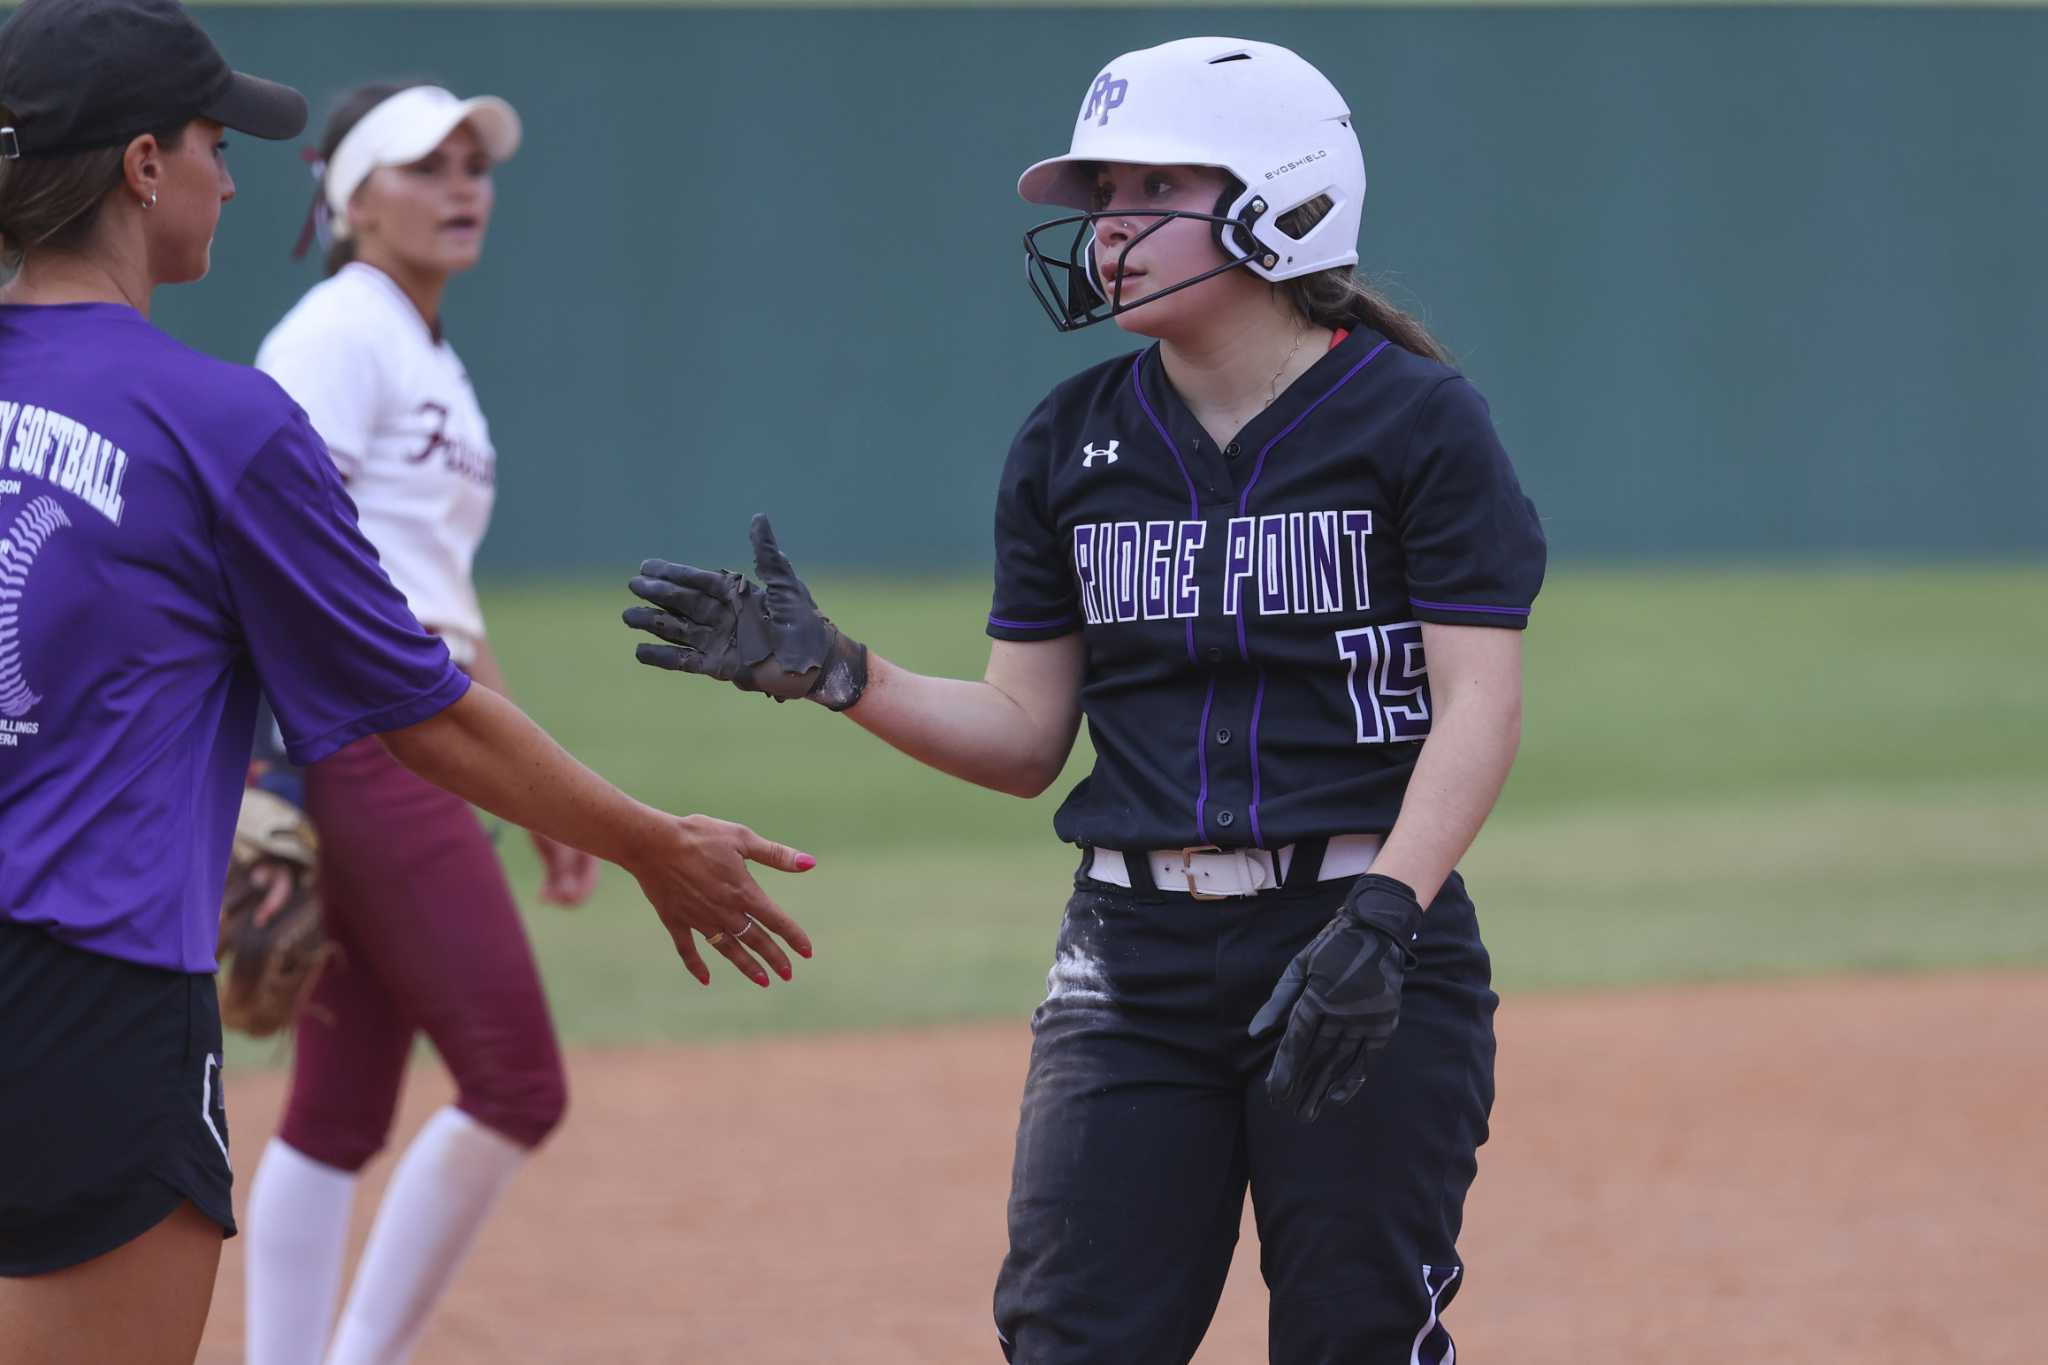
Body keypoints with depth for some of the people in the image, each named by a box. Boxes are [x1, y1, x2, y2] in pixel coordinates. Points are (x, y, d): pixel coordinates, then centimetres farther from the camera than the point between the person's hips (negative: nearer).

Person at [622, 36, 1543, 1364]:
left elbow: (1480, 707, -11)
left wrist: (1378, 917, -24)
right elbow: (1025, 739, 12)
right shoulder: (1071, 444, 10)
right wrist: (830, 671, -3)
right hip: (1135, 957, 4)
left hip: (1366, 938, -4)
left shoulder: (1415, 420, -4)